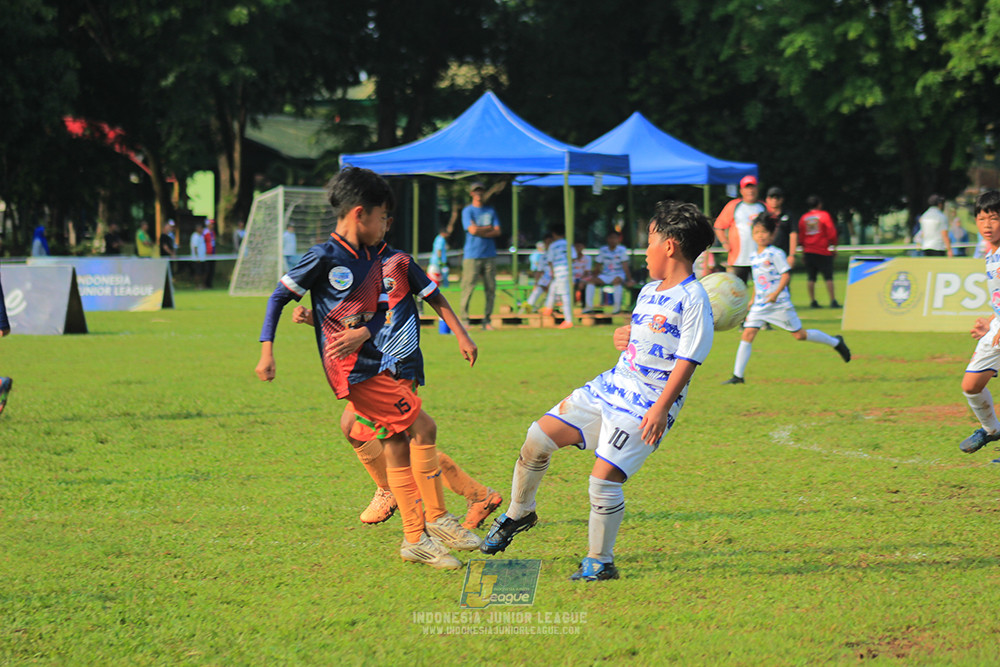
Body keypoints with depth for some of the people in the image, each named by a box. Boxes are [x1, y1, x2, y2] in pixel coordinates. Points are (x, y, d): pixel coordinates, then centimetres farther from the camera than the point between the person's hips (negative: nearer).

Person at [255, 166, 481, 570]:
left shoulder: (373, 261, 12)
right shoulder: (325, 258, -10)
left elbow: (383, 312, 9)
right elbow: (279, 297, -4)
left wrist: (362, 333, -13)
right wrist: (267, 351, -9)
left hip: (376, 363, 8)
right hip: (353, 370, -8)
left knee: (397, 446, 8)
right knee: (422, 428, -12)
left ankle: (415, 539, 13)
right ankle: (437, 519, -3)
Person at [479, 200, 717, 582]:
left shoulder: (693, 300, -13)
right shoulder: (649, 291, 15)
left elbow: (687, 361, -17)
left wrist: (661, 407, -25)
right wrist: (624, 336, 4)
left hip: (645, 406, -8)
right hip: (611, 386, 8)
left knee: (604, 478, -16)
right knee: (538, 438, 2)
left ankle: (600, 561, 2)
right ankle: (519, 513, 23)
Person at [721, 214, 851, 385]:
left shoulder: (775, 254, -11)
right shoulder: (753, 257, 9)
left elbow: (786, 275, -14)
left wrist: (776, 293, -26)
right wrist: (753, 300, 21)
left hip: (779, 303, -6)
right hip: (759, 305, 6)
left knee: (799, 334, 4)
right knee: (747, 334, -7)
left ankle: (835, 342, 26)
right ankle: (738, 376, -5)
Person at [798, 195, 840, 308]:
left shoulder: (803, 217, 7)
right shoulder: (824, 215, -5)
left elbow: (801, 236, 12)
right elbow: (831, 233, -7)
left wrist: (803, 250, 20)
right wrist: (833, 246, 6)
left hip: (808, 252, 4)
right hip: (823, 251, -4)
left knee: (810, 278, 6)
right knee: (828, 277, -2)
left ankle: (812, 301, 4)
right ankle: (833, 301, -7)